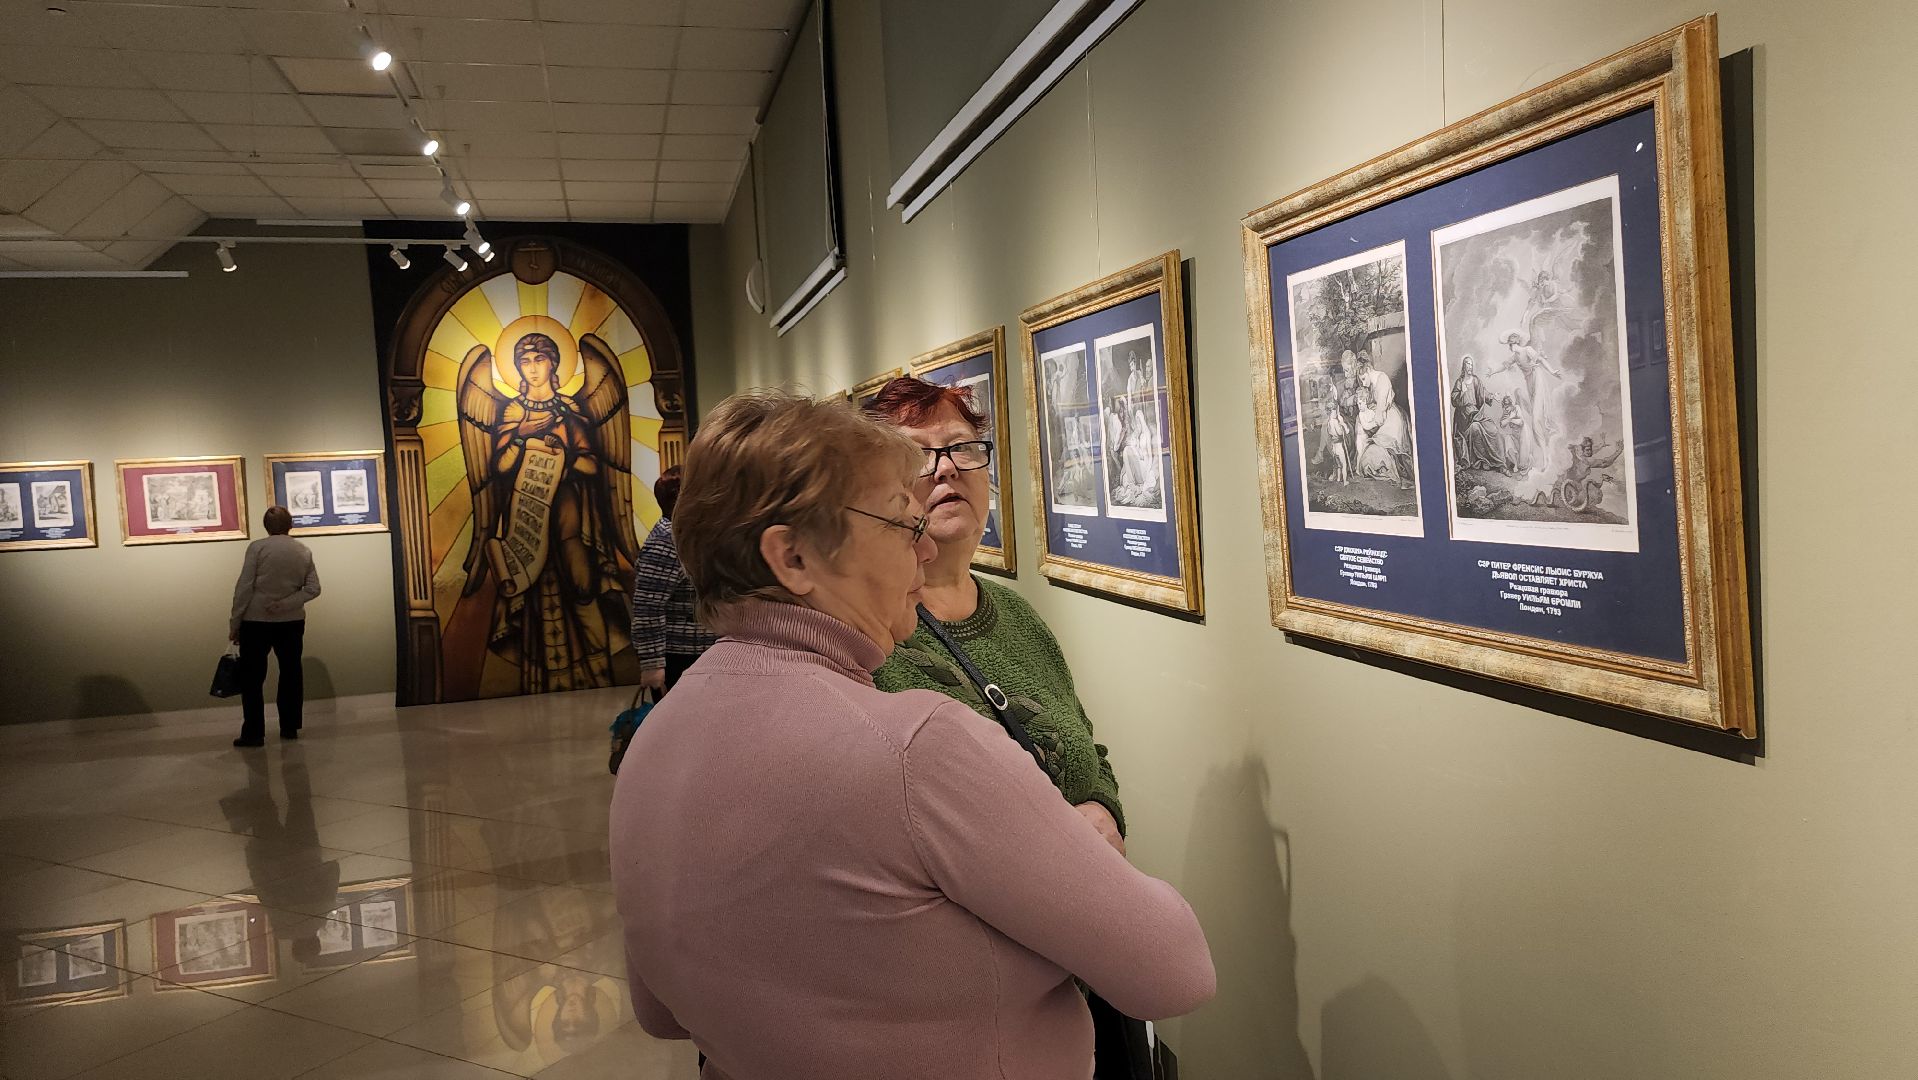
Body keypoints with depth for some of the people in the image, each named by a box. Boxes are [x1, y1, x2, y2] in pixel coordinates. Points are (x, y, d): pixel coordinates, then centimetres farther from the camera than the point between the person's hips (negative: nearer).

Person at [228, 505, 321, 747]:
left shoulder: (257, 547, -8)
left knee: (252, 678, 3)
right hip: (292, 622, 3)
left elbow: (244, 587, -10)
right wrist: (285, 604, -8)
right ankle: (289, 728, 16)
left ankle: (253, 733, 1)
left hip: (256, 621, -3)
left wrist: (235, 622, -5)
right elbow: (313, 588, -3)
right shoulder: (304, 551, 4)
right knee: (290, 674, 12)